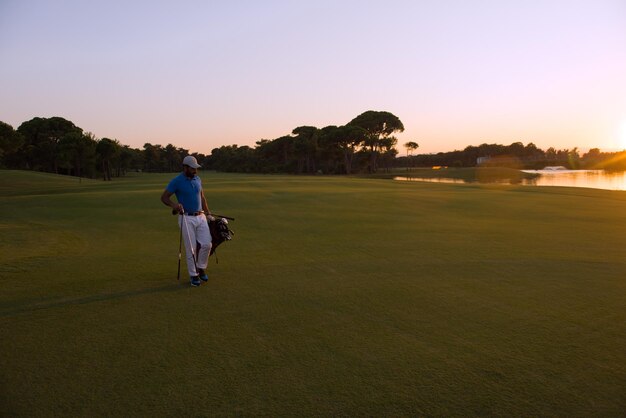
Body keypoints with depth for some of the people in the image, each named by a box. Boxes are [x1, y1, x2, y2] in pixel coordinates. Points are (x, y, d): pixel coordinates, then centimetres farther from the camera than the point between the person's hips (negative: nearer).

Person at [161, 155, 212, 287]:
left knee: (206, 244, -1)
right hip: (186, 218, -5)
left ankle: (201, 268, 21)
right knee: (191, 248, -1)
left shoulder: (198, 179, 8)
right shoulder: (176, 181, -10)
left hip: (201, 217, 5)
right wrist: (173, 205, -26)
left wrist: (208, 213, 15)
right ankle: (193, 275, 13)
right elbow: (164, 197, -6)